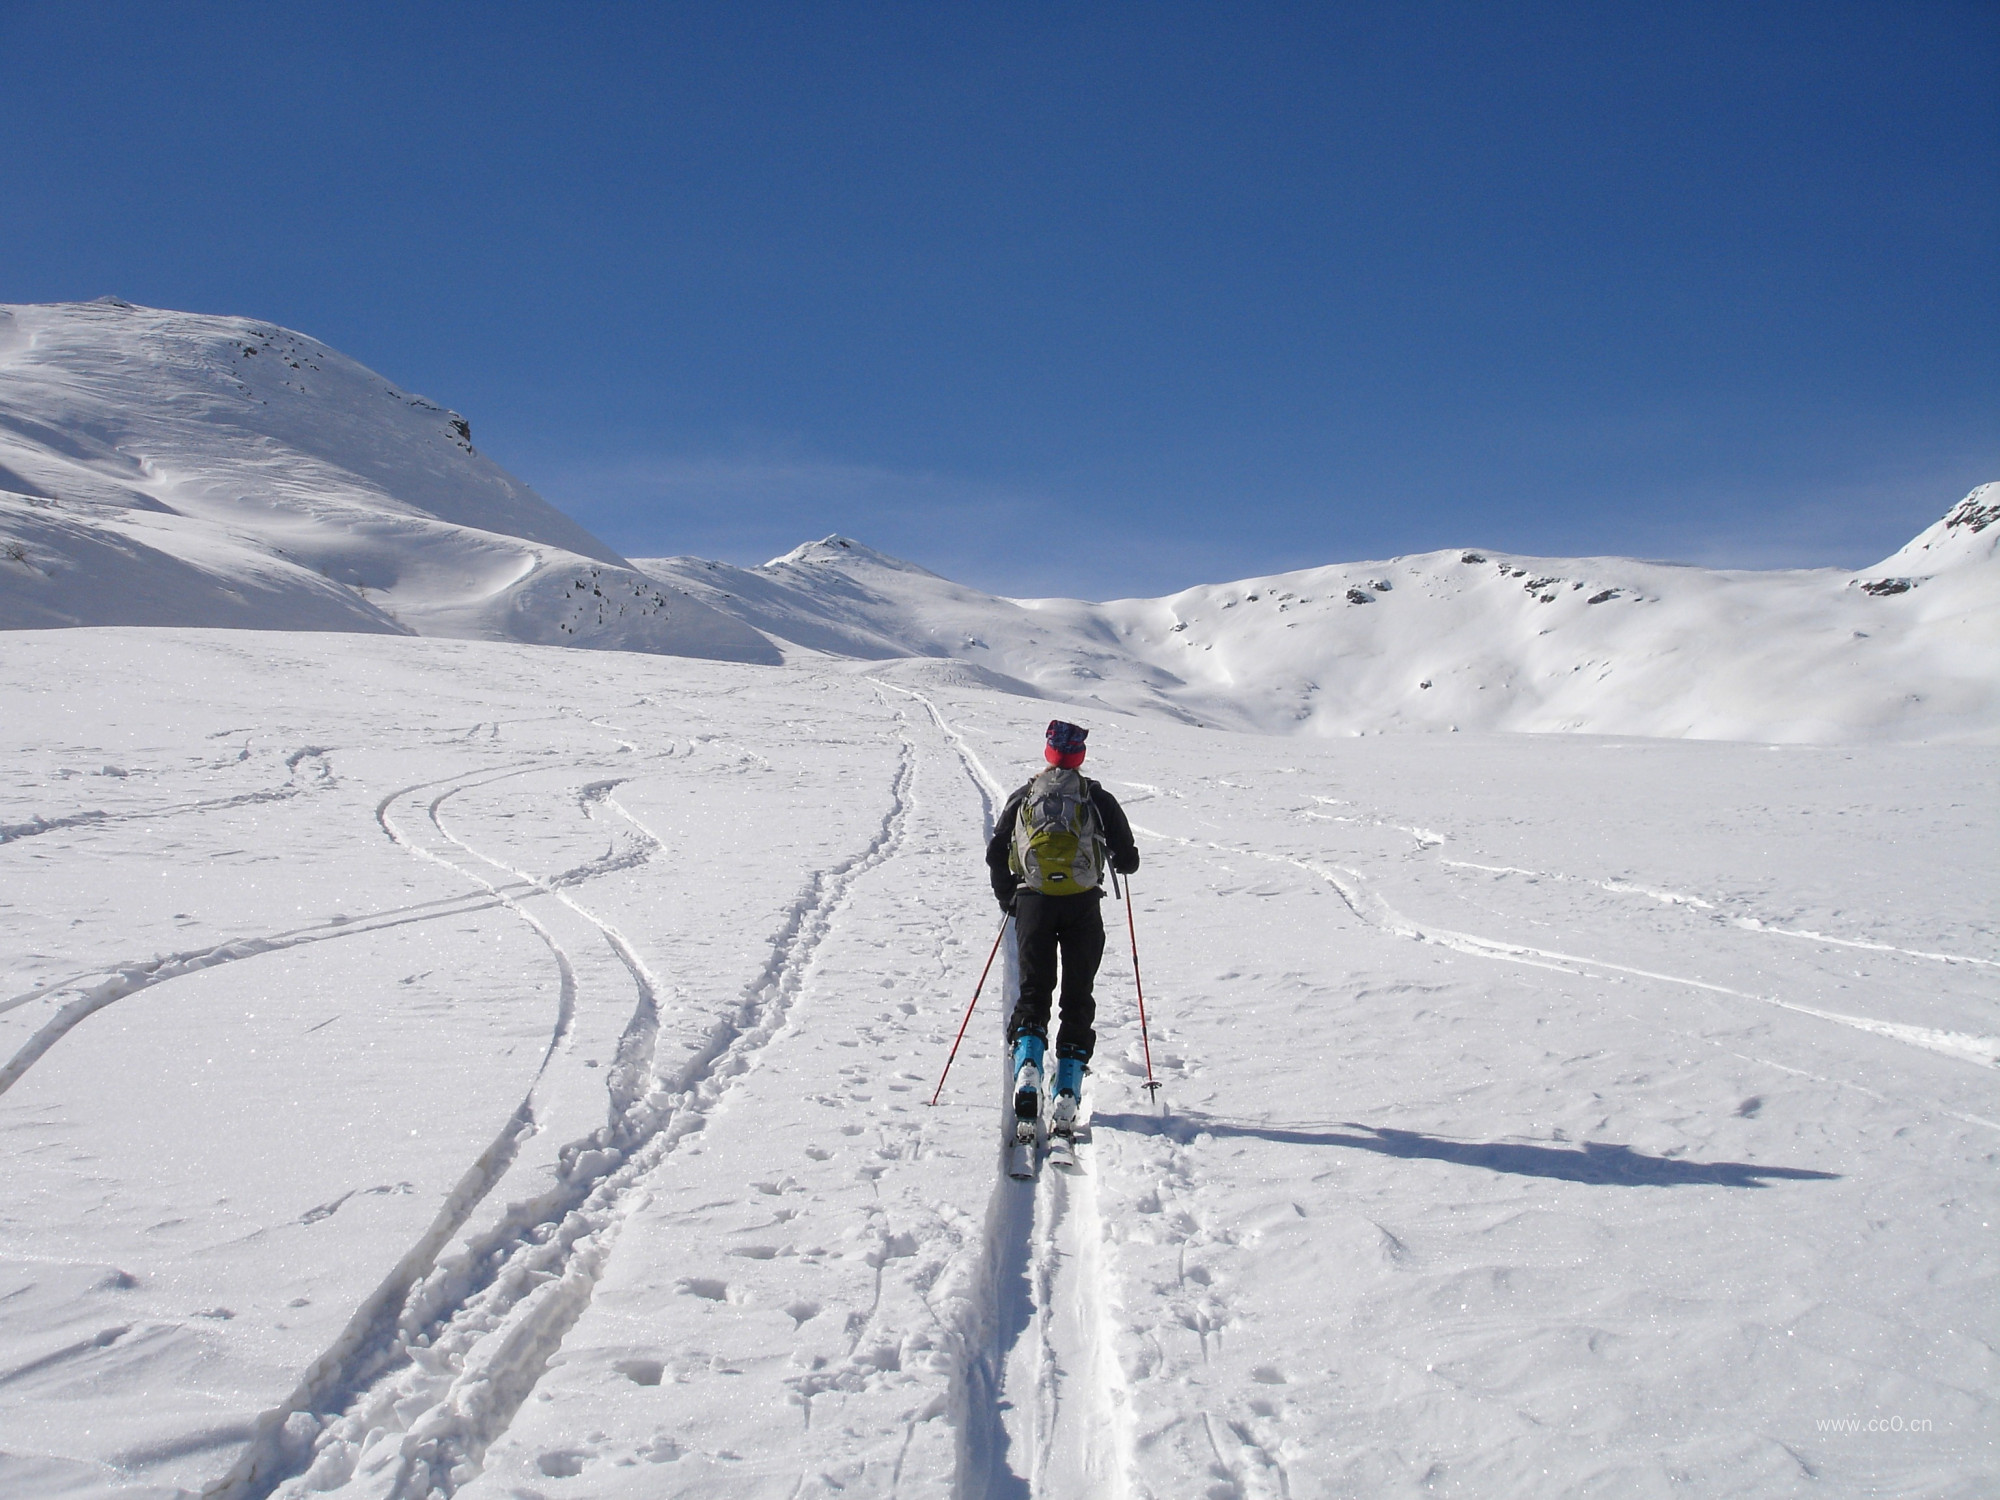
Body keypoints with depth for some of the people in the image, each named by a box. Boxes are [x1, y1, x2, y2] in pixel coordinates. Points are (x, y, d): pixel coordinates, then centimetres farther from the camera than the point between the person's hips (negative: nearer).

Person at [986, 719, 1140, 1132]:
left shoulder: (1023, 797, 12)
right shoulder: (1098, 798, 8)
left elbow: (996, 854, 10)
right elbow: (1128, 860, 9)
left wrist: (1007, 898, 23)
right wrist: (1120, 860, 32)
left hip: (1033, 901, 1)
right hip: (1083, 904, -1)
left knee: (1033, 989, 10)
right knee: (1078, 996, 6)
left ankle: (1027, 1064, -15)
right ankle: (1067, 1091, -1)